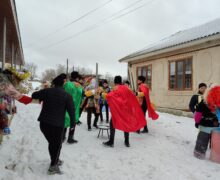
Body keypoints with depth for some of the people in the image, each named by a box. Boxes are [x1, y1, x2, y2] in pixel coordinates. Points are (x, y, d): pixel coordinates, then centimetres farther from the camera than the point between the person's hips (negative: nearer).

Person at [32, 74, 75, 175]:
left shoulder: (47, 91, 2)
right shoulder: (67, 96, -4)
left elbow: (34, 95, 16)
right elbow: (71, 111, -5)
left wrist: (42, 97, 35)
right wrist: (72, 124, 6)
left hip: (44, 122, 4)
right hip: (57, 124, -4)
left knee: (51, 142, 22)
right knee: (57, 145, 13)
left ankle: (55, 160, 38)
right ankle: (53, 166, 15)